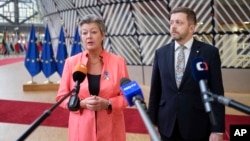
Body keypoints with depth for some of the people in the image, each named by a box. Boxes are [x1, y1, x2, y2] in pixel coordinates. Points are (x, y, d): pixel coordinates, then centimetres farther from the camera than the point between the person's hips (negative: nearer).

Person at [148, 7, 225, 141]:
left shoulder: (209, 52, -5)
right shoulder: (161, 53, 3)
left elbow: (216, 93, -6)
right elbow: (155, 90, 5)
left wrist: (217, 129, -8)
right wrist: (152, 122, 4)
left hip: (197, 126, -2)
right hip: (167, 125, 3)